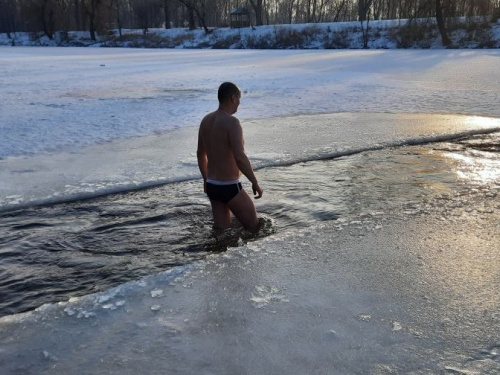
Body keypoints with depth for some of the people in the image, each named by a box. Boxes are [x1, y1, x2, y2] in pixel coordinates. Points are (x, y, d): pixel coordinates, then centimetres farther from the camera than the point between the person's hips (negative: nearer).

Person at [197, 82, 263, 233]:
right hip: (229, 188, -8)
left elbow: (200, 154, 16)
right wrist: (255, 182, -16)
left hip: (211, 186, 8)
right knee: (254, 227, 9)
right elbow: (240, 158, -28)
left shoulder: (206, 120, 6)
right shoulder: (232, 122, -19)